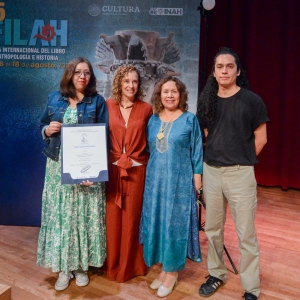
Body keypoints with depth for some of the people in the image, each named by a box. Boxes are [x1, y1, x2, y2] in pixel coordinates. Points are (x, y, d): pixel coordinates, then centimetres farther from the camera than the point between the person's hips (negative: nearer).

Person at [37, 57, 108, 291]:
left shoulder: (98, 101, 1)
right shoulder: (54, 99, 10)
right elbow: (42, 126, 16)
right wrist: (47, 130, -9)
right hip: (59, 166, 2)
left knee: (84, 213, 4)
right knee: (60, 213, 5)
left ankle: (81, 265, 21)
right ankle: (63, 267, 19)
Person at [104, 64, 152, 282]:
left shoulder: (146, 109, 1)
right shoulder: (107, 106, 2)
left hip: (137, 170, 0)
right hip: (112, 170, 0)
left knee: (133, 217, 10)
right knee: (112, 217, 8)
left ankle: (131, 265, 28)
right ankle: (112, 265, 28)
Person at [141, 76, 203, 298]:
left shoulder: (190, 119, -3)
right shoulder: (153, 120, 8)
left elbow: (196, 150, -2)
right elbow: (149, 149, 13)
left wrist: (197, 176, -5)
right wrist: (150, 174, 12)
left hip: (180, 179, -4)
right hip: (156, 179, 4)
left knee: (175, 222, 3)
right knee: (157, 221, 9)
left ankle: (172, 270, 17)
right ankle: (163, 267, 25)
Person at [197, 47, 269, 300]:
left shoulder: (252, 100, -5)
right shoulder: (207, 100, 7)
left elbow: (260, 138, -1)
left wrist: (240, 160, 3)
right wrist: (218, 155, 7)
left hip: (240, 173, -4)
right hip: (211, 171, 5)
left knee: (246, 235, 4)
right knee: (212, 230, 15)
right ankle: (216, 275, 35)